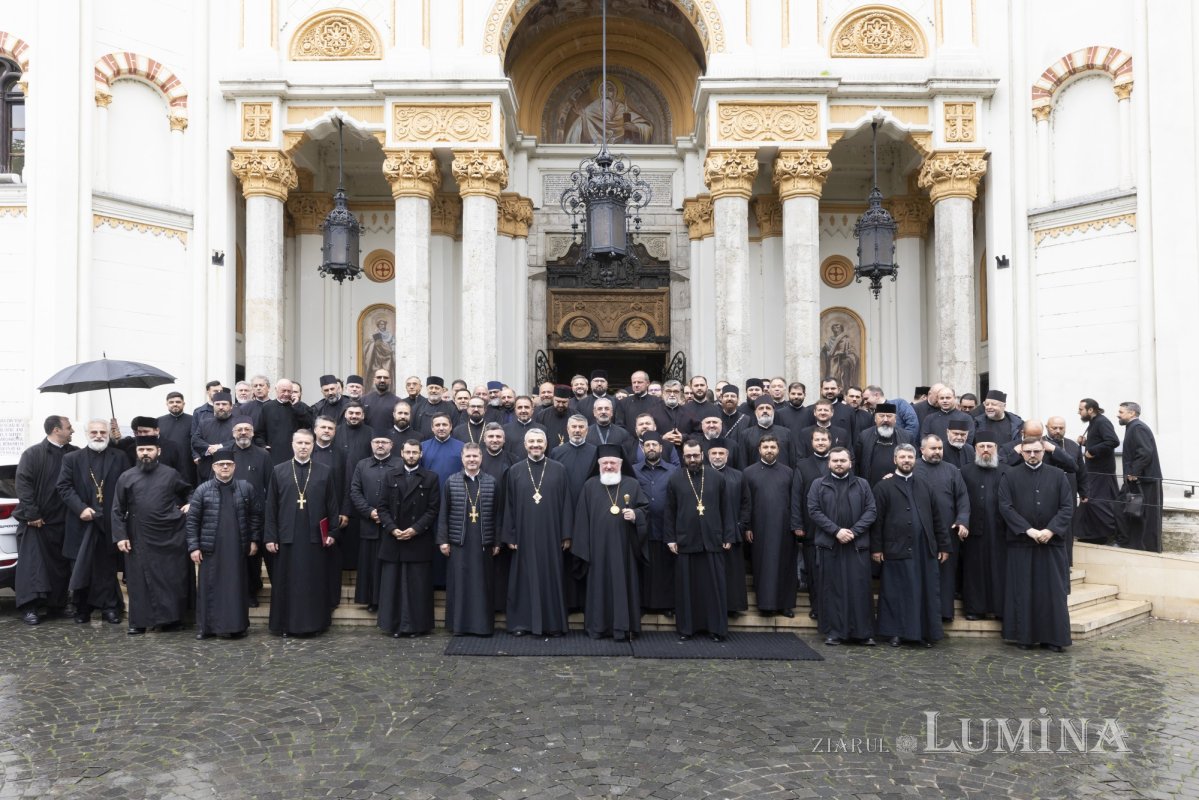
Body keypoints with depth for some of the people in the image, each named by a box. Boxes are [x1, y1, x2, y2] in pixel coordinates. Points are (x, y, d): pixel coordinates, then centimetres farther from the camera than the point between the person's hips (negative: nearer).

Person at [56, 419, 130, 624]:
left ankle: (109, 608, 11)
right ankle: (82, 609, 18)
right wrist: (81, 508, -13)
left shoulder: (120, 458, 5)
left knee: (108, 568, 5)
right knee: (81, 568, 7)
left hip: (110, 523, 0)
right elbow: (64, 486, -1)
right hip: (82, 523, 1)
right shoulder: (72, 458, 6)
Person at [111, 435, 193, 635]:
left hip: (170, 539, 0)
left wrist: (189, 505, -2)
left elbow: (189, 492, 19)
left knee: (171, 580, 3)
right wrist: (120, 536, -4)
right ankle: (139, 622, 14)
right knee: (139, 581, 4)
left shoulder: (170, 475, 3)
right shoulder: (126, 477, 4)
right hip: (139, 541, 1)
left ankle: (170, 619, 13)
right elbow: (118, 511, 4)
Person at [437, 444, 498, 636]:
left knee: (482, 584, 3)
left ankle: (483, 624, 11)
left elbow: (496, 514, 5)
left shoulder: (492, 483, 4)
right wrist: (443, 540, -2)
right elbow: (443, 513, 4)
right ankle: (459, 624, 13)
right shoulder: (451, 482, 3)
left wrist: (496, 542, 3)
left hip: (483, 542, 0)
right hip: (459, 541, 0)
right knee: (459, 583, 3)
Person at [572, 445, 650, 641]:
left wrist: (635, 515, -15)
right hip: (598, 546, 0)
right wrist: (583, 548, -1)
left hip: (624, 546, 0)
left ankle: (623, 627, 7)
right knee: (599, 585, 4)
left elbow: (646, 508, 8)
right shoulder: (590, 485, 5)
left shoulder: (632, 485, 5)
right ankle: (597, 626, 12)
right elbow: (582, 516, 4)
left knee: (623, 584, 1)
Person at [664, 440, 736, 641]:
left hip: (713, 541, 0)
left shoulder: (717, 478, 4)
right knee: (686, 587, 6)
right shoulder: (675, 479, 4)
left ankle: (717, 627, 12)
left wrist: (729, 536, 0)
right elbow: (669, 512, 5)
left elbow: (726, 509, 5)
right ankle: (686, 627, 15)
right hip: (685, 541, 0)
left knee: (715, 586, 4)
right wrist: (670, 538, -1)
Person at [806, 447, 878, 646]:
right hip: (829, 544, 0)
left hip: (857, 545, 1)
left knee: (860, 588, 0)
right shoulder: (818, 485, 7)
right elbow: (814, 511, -2)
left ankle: (864, 632, 7)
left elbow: (871, 511, 3)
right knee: (832, 589, 2)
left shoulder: (862, 485, 10)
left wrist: (854, 531, -10)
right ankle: (833, 632, 7)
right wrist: (836, 530, -12)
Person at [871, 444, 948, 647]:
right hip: (896, 550, -3)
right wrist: (876, 548, -7)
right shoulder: (884, 487, 2)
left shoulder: (924, 486, 13)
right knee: (895, 593, 4)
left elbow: (936, 518, 12)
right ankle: (895, 632, 13)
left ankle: (926, 632, 16)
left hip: (925, 550, 3)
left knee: (926, 592, 6)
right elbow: (877, 520, -3)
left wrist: (943, 545, 8)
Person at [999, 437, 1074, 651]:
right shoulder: (1010, 476, 4)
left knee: (1053, 591, 2)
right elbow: (1005, 506, -4)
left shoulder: (1058, 476, 7)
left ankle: (1054, 637, 10)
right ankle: (1025, 636, 11)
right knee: (1023, 591, 3)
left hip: (1052, 541, 1)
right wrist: (1028, 530, -14)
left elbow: (1067, 507, 1)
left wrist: (1051, 530, -13)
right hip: (1020, 542, -1)